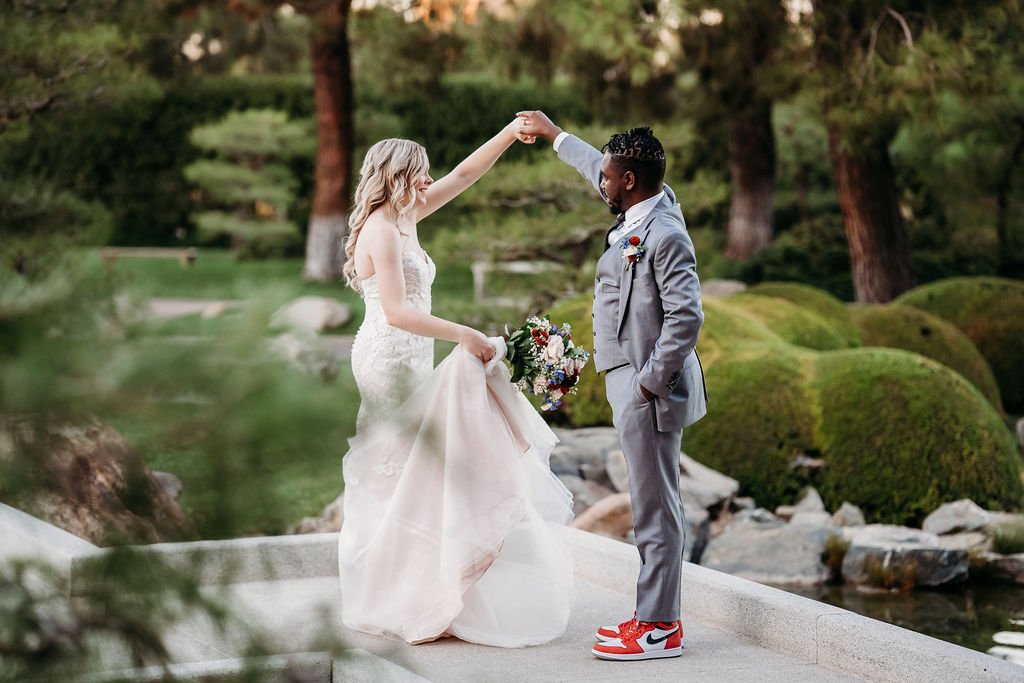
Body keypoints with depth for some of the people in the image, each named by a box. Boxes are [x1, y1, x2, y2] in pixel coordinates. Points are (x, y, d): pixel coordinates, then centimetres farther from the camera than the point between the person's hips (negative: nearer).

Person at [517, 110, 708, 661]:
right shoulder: (644, 209, 11)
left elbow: (686, 317, -24)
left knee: (655, 508, -5)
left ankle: (658, 628, 1)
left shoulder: (665, 235, -18)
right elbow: (599, 169, 31)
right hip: (634, 384, 10)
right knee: (653, 506, 13)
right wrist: (554, 134, 41)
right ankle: (656, 616, 20)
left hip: (651, 388, -10)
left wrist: (650, 382, -19)